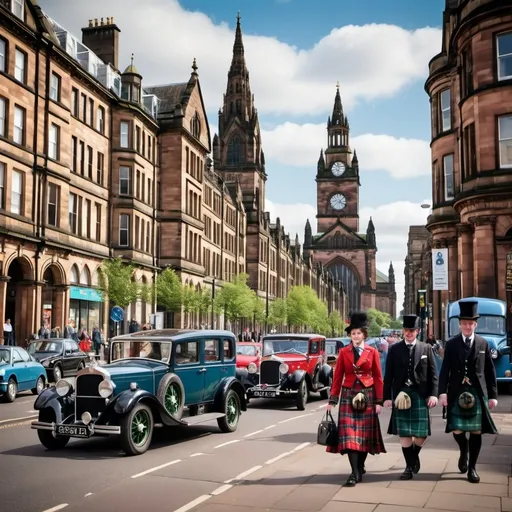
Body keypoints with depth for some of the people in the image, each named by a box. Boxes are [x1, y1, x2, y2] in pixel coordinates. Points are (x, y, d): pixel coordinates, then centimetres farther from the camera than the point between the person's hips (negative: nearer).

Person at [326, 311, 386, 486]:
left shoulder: (372, 352, 2)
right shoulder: (344, 352, 3)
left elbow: (378, 378, 3)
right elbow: (338, 377, 3)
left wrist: (379, 401, -2)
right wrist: (332, 400, 0)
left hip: (367, 396, 0)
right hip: (348, 396, 0)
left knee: (365, 433, 7)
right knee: (349, 433, -9)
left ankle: (360, 467, 25)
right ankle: (355, 473, -8)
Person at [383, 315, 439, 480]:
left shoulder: (426, 348, 6)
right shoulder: (394, 349, 4)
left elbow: (433, 373, 4)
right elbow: (388, 375, 3)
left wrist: (433, 394, -6)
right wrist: (387, 396, -3)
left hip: (420, 395, 0)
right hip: (401, 395, 0)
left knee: (422, 433, 2)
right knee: (404, 434, 1)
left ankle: (415, 456, 31)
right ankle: (409, 466, 14)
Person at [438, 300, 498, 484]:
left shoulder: (483, 344, 6)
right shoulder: (451, 344, 3)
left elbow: (490, 371, 7)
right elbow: (445, 370, -2)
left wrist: (493, 395, 3)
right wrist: (442, 392, -11)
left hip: (478, 393, 1)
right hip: (457, 392, -1)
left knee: (476, 431, 3)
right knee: (457, 430, -3)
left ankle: (472, 468, 16)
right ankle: (464, 451, 30)